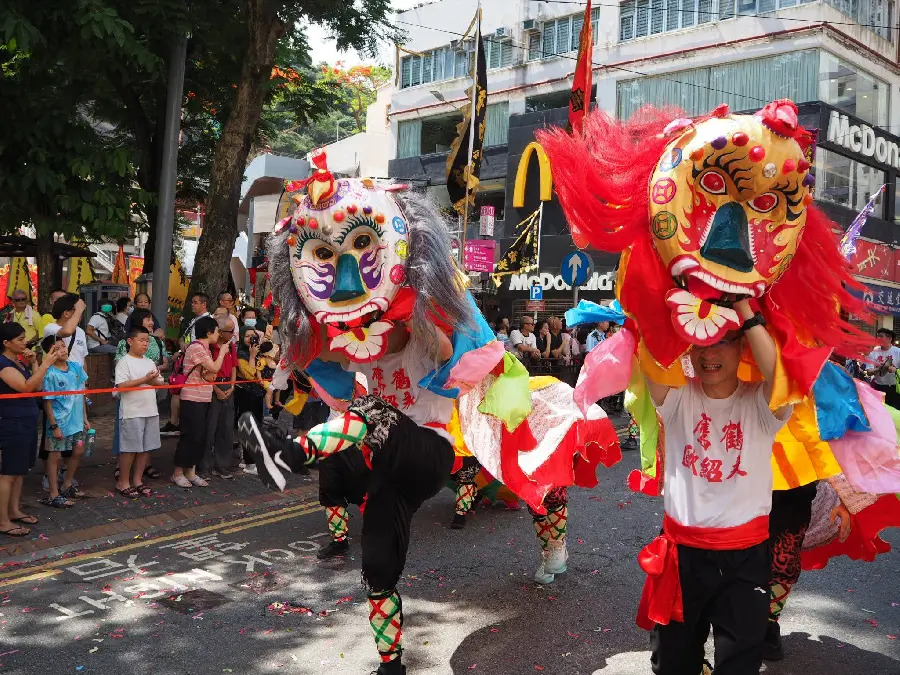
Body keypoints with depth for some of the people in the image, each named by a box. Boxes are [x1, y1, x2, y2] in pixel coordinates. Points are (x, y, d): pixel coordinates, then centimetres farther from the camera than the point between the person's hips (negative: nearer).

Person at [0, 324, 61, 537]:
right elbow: (26, 387, -28)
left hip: (27, 421, 9)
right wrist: (46, 364, -28)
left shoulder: (20, 361, 9)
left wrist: (33, 363, 2)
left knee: (19, 470, 16)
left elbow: (37, 387, 12)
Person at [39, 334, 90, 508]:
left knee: (78, 452, 18)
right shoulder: (50, 374, -17)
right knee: (54, 456, 4)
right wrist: (54, 425, -16)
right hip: (60, 422, -7)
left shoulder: (76, 367, 0)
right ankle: (53, 495, 13)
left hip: (76, 420, 7)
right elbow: (47, 402, -15)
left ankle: (67, 485, 36)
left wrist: (85, 418, 10)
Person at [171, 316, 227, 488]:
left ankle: (191, 472, 18)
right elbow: (214, 368, -19)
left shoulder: (204, 348, 15)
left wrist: (209, 374, -13)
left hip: (203, 399, 10)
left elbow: (209, 375, 10)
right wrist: (222, 352, -4)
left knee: (200, 437, 11)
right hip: (192, 399, -9)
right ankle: (178, 472, 7)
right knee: (190, 436, -4)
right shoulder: (196, 348, -16)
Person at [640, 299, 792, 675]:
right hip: (682, 549, 2)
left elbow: (783, 378, -30)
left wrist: (744, 311, -26)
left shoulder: (760, 403, -7)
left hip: (745, 554, -1)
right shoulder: (679, 398, -4)